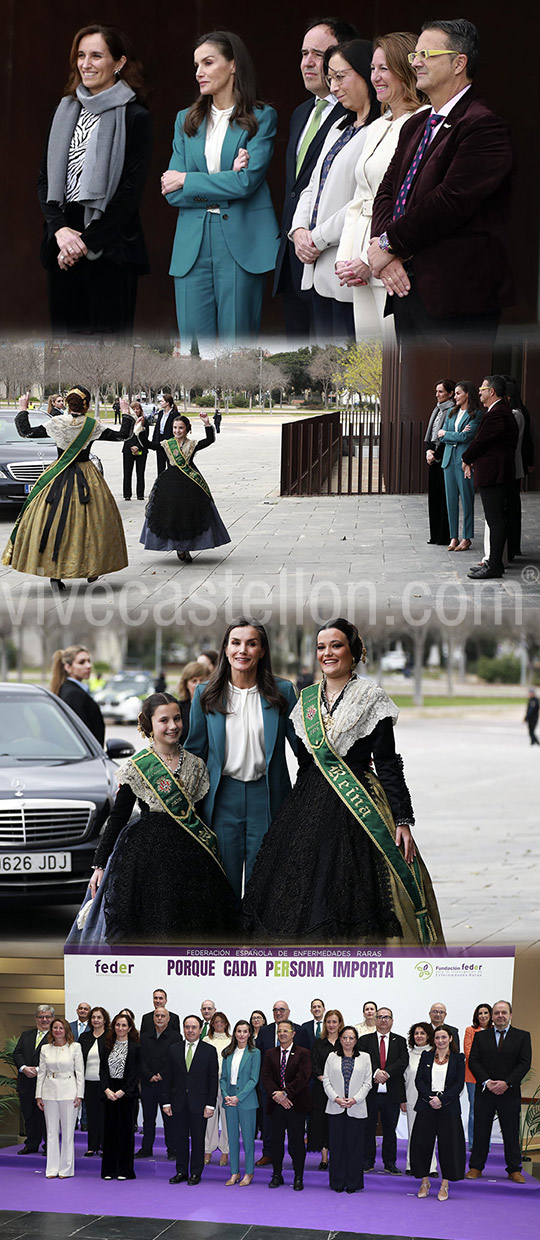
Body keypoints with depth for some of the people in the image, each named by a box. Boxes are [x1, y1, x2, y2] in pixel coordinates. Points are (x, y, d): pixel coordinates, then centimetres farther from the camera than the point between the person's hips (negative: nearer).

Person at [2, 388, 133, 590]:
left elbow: (25, 431, -1)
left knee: (53, 520, 3)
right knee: (89, 521, 10)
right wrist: (126, 414, 12)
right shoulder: (93, 426, -7)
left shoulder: (55, 424, -6)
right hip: (86, 477, 0)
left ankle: (55, 573, -3)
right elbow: (123, 435, -3)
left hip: (58, 478, 0)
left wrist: (22, 410, 13)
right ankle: (92, 568, 16)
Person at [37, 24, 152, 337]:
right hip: (64, 245, 5)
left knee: (109, 333, -5)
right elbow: (46, 179, 11)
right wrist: (59, 228, -7)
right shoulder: (67, 111, 14)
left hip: (110, 247, -5)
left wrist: (87, 241, -12)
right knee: (66, 334, 5)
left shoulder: (135, 117, -3)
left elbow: (131, 190, -8)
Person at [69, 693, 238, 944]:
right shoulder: (136, 768, -4)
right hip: (148, 854, -3)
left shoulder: (195, 765, 7)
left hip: (188, 853, 3)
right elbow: (117, 817, -2)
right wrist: (99, 865, -3)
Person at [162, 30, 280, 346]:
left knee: (237, 344, -3)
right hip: (193, 244, 4)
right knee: (193, 343, 0)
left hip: (242, 242, -4)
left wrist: (187, 181, -4)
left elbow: (247, 181, -12)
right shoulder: (186, 121, 14)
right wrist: (225, 181, -8)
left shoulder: (261, 118, 1)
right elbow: (172, 193, 5)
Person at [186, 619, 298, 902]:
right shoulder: (206, 694, 5)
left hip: (266, 797, -1)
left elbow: (301, 744, 5)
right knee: (226, 884, 3)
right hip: (222, 798, 1)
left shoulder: (282, 691, 3)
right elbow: (194, 750, 10)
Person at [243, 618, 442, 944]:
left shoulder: (371, 699, -3)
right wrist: (296, 809, 18)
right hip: (310, 807, 5)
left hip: (357, 806, -5)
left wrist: (402, 820, -12)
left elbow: (388, 764, -6)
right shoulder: (307, 699, 13)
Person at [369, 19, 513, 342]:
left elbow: (452, 200, -21)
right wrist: (386, 253, -5)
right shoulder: (415, 126, 19)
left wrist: (390, 243, -13)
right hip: (406, 289, 9)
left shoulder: (485, 126, -12)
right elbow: (387, 192, 14)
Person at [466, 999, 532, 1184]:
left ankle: (514, 1170, 13)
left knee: (511, 1132, 4)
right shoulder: (481, 1036, 8)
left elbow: (524, 1063, -4)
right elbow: (473, 1061, 1)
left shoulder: (522, 1036, 4)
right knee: (481, 1131, 5)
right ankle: (476, 1167, 13)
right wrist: (486, 1081, -13)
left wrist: (507, 1083, -15)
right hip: (484, 1092, 1)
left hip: (510, 1093, -1)